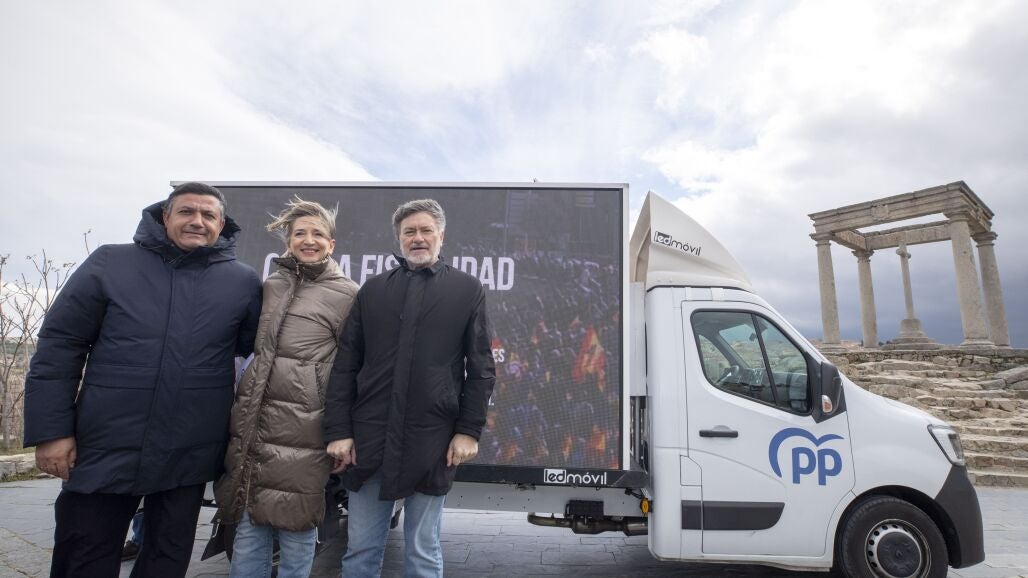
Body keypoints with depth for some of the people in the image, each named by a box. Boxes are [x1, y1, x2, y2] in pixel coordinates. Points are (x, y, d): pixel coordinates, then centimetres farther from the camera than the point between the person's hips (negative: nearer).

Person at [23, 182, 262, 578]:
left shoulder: (244, 283, 1)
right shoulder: (110, 263, -1)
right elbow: (59, 346, -1)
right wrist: (51, 430, -4)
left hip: (189, 461, 1)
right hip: (105, 451, 0)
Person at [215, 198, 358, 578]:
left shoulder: (347, 293, -1)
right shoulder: (270, 286, 13)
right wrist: (242, 414, 18)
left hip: (304, 425, -4)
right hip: (254, 421, 5)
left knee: (297, 527, 5)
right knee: (249, 526, 11)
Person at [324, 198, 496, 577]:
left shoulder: (467, 290, 5)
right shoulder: (372, 290, 10)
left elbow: (481, 368, 2)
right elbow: (344, 365, 6)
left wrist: (469, 430, -5)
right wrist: (338, 431, -1)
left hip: (431, 442, -2)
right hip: (368, 438, 2)